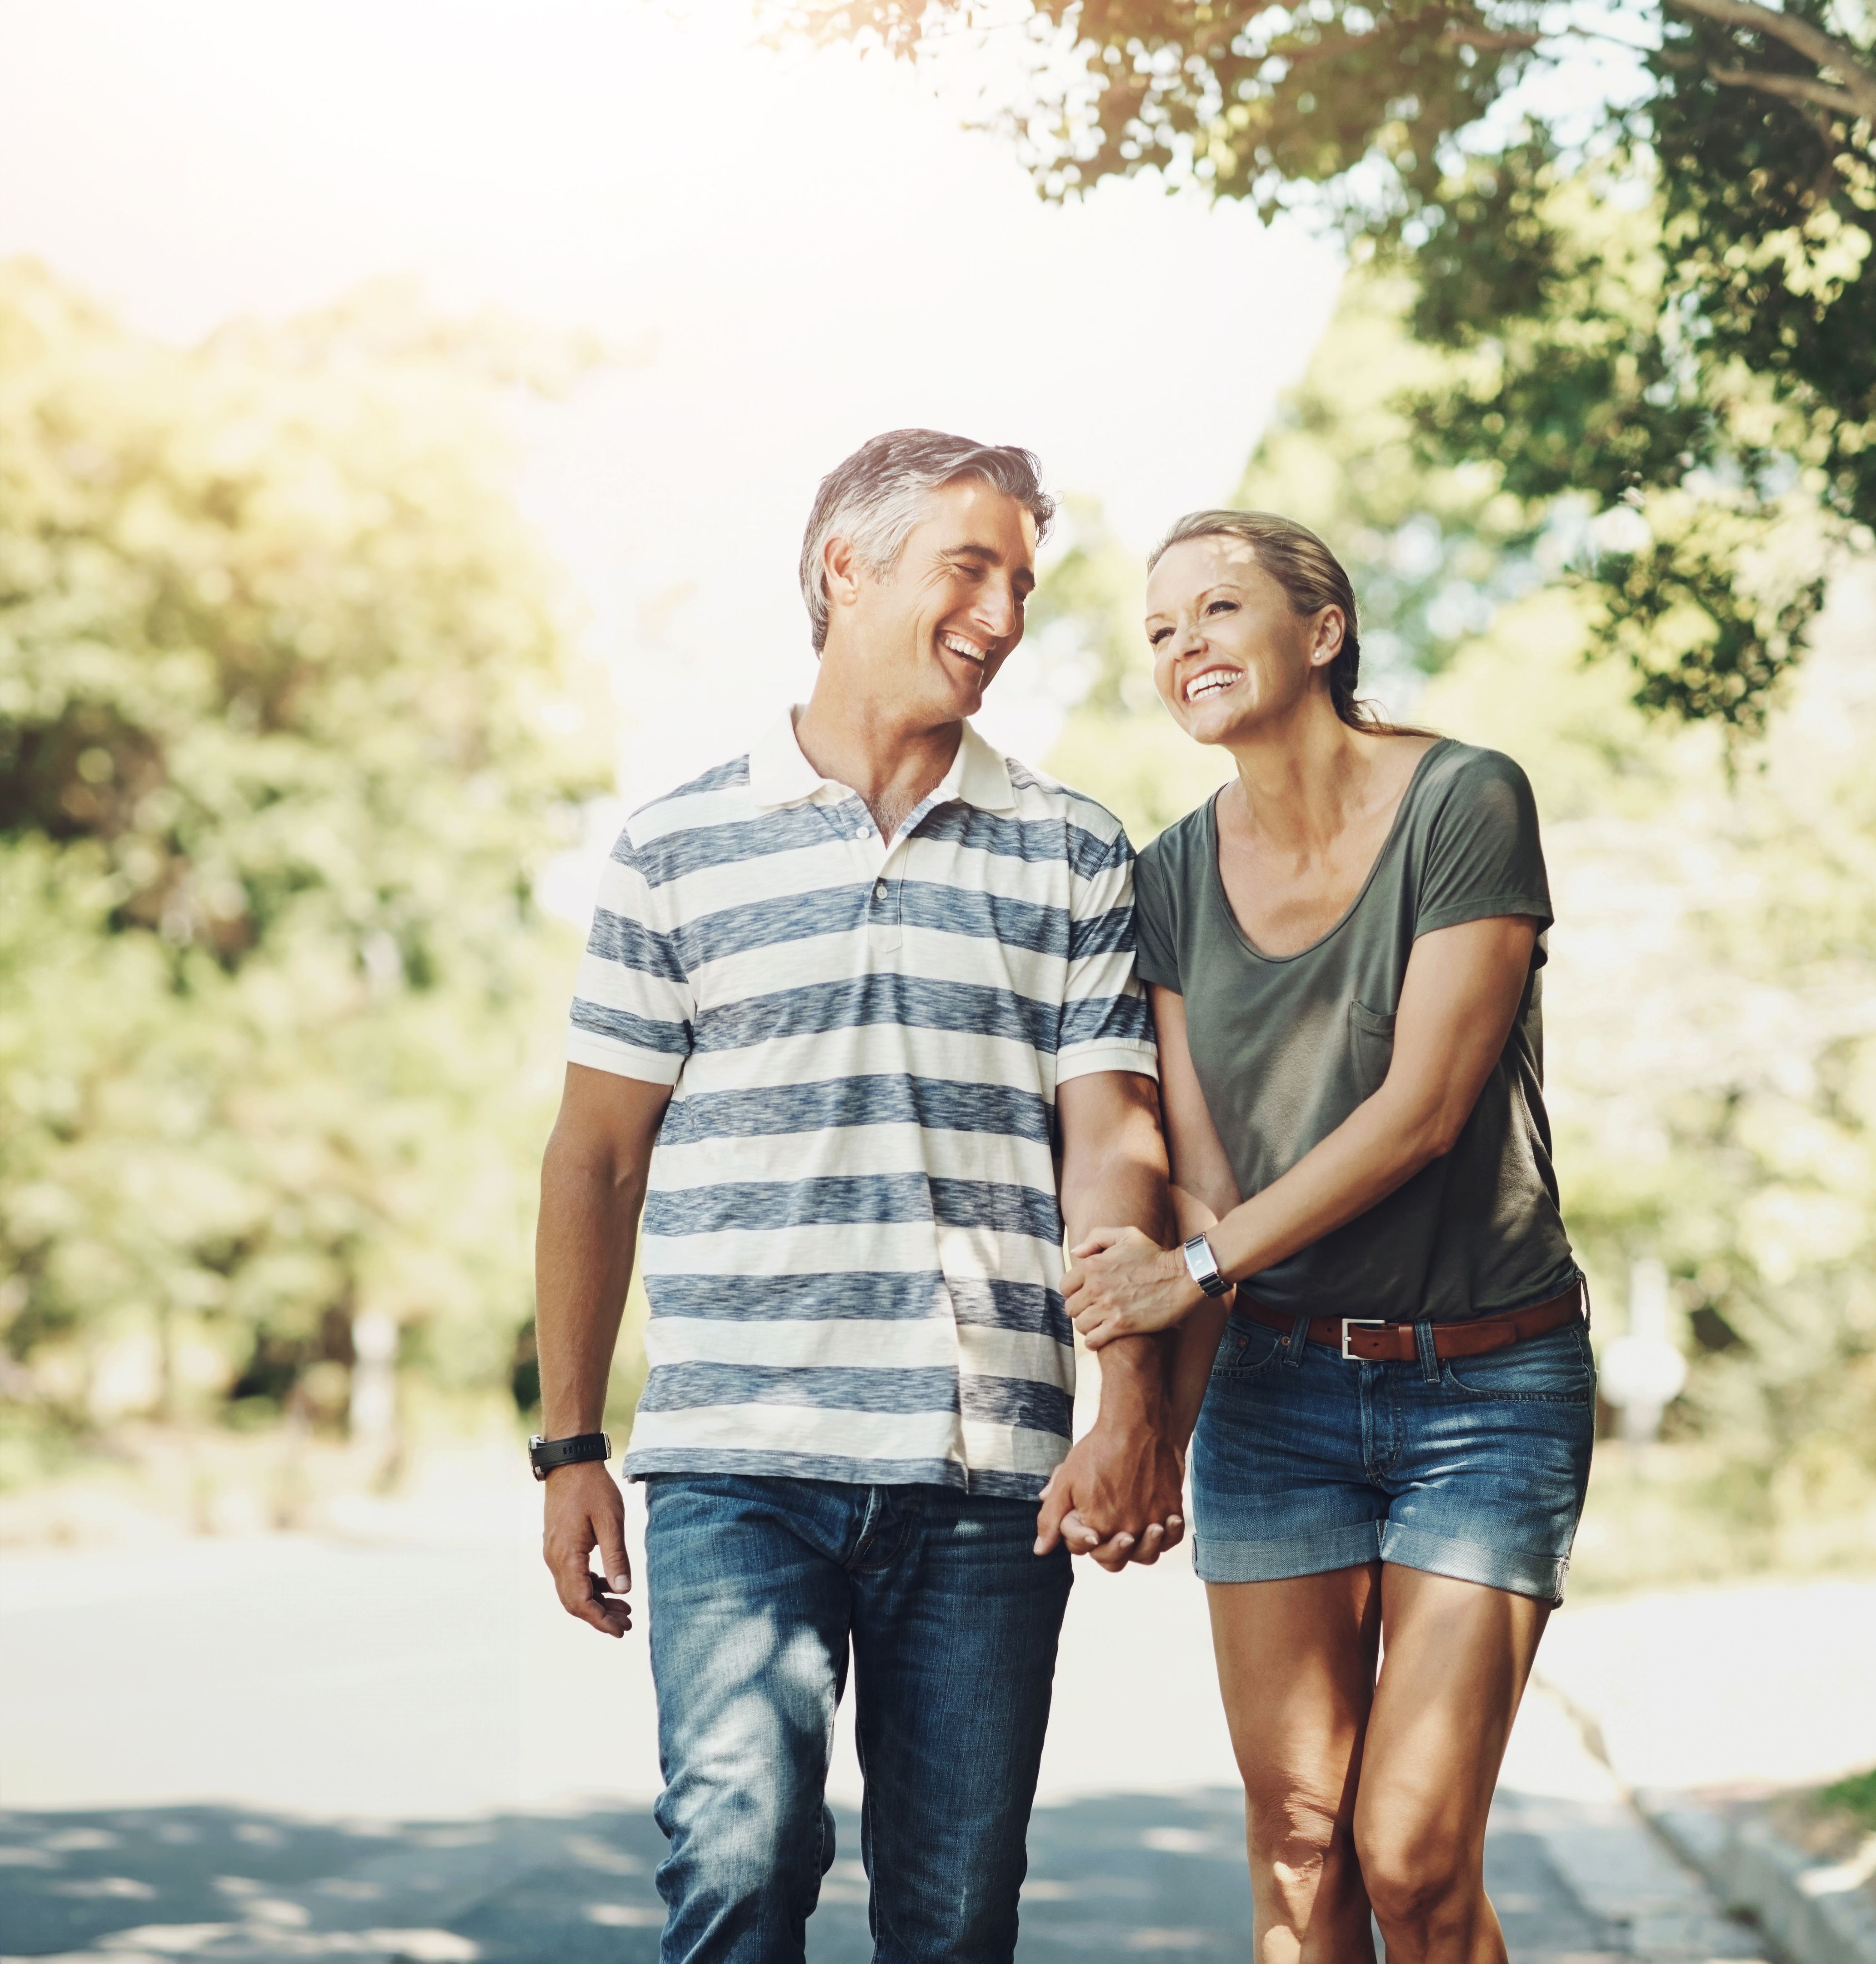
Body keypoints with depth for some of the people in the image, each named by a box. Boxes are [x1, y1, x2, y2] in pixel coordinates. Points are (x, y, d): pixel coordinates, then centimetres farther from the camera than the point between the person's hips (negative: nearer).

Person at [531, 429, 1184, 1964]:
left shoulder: (1076, 857, 11)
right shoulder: (679, 851, 9)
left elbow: (1113, 1146, 5)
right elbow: (597, 1159, 10)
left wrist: (1133, 1407, -9)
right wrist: (569, 1448, 5)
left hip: (989, 1482, 1)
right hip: (737, 1464, -1)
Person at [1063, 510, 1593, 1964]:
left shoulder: (1465, 804, -9)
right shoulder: (1176, 878, 5)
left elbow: (1424, 1107, -16)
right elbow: (1197, 1176, 2)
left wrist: (1198, 1267, -18)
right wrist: (1153, 1422, -12)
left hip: (1486, 1386, -4)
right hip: (1278, 1388, 4)